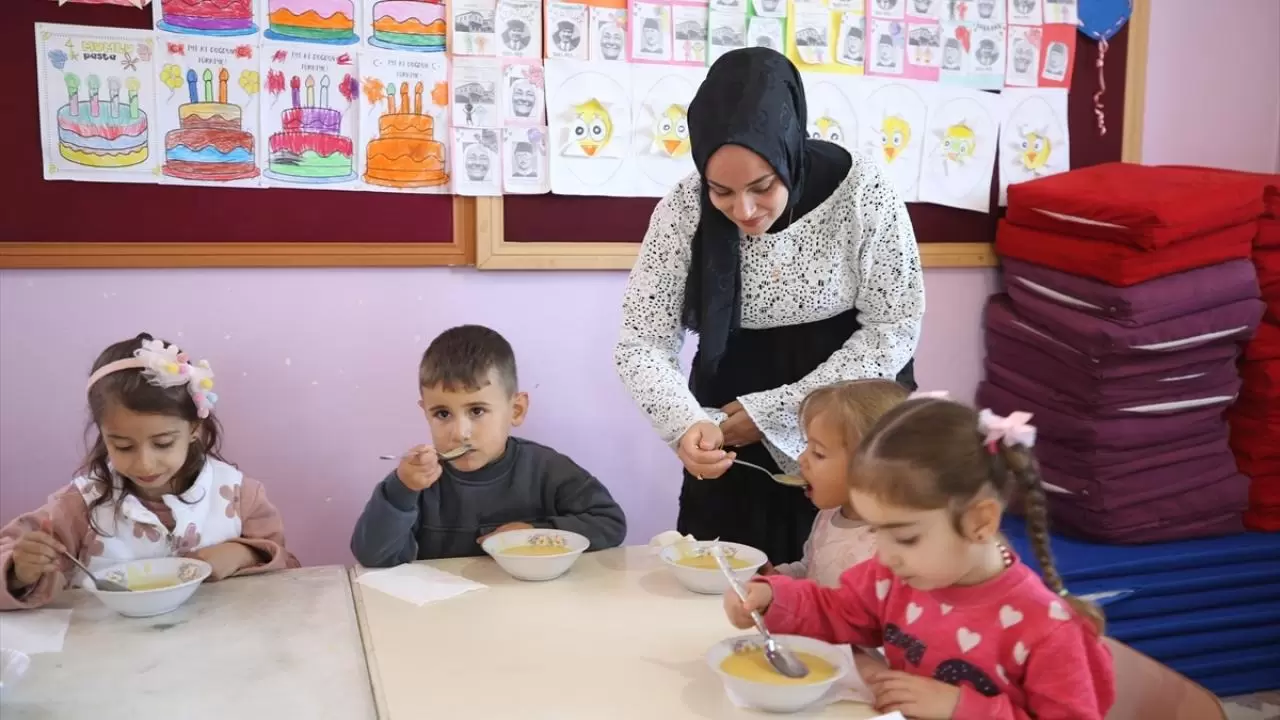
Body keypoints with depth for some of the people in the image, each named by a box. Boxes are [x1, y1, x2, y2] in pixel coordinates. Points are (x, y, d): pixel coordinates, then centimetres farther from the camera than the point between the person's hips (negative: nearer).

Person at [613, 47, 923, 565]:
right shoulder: (683, 211, -14)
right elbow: (641, 344, -12)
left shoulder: (860, 192, -18)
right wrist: (687, 424, -32)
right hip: (736, 440, 1)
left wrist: (772, 411, -17)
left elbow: (893, 330, -13)